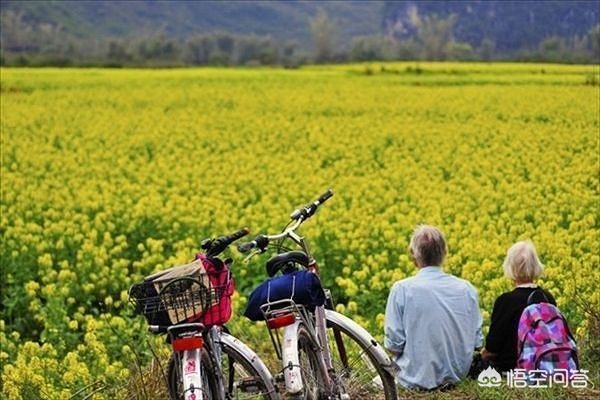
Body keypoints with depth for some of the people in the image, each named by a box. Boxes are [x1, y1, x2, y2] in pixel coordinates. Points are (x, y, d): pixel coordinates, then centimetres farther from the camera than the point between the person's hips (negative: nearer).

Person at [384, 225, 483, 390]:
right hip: (457, 376, 3)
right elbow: (476, 342, 3)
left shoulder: (402, 289, -13)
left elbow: (394, 344, -11)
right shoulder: (467, 289, -3)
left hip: (417, 379, -3)